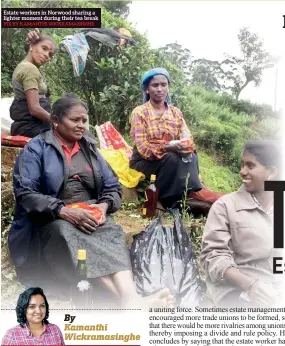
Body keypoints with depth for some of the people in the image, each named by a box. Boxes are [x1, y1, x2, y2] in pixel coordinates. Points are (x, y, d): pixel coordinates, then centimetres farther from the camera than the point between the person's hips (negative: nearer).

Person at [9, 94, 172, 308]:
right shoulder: (36, 148, 2)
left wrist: (104, 206, -10)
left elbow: (113, 187, 14)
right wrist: (64, 211, -24)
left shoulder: (90, 149, 18)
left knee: (112, 233, -31)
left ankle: (130, 298, -55)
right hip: (52, 220, -4)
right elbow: (25, 193, -10)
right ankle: (130, 303, -55)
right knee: (69, 236, -38)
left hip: (91, 216, 4)